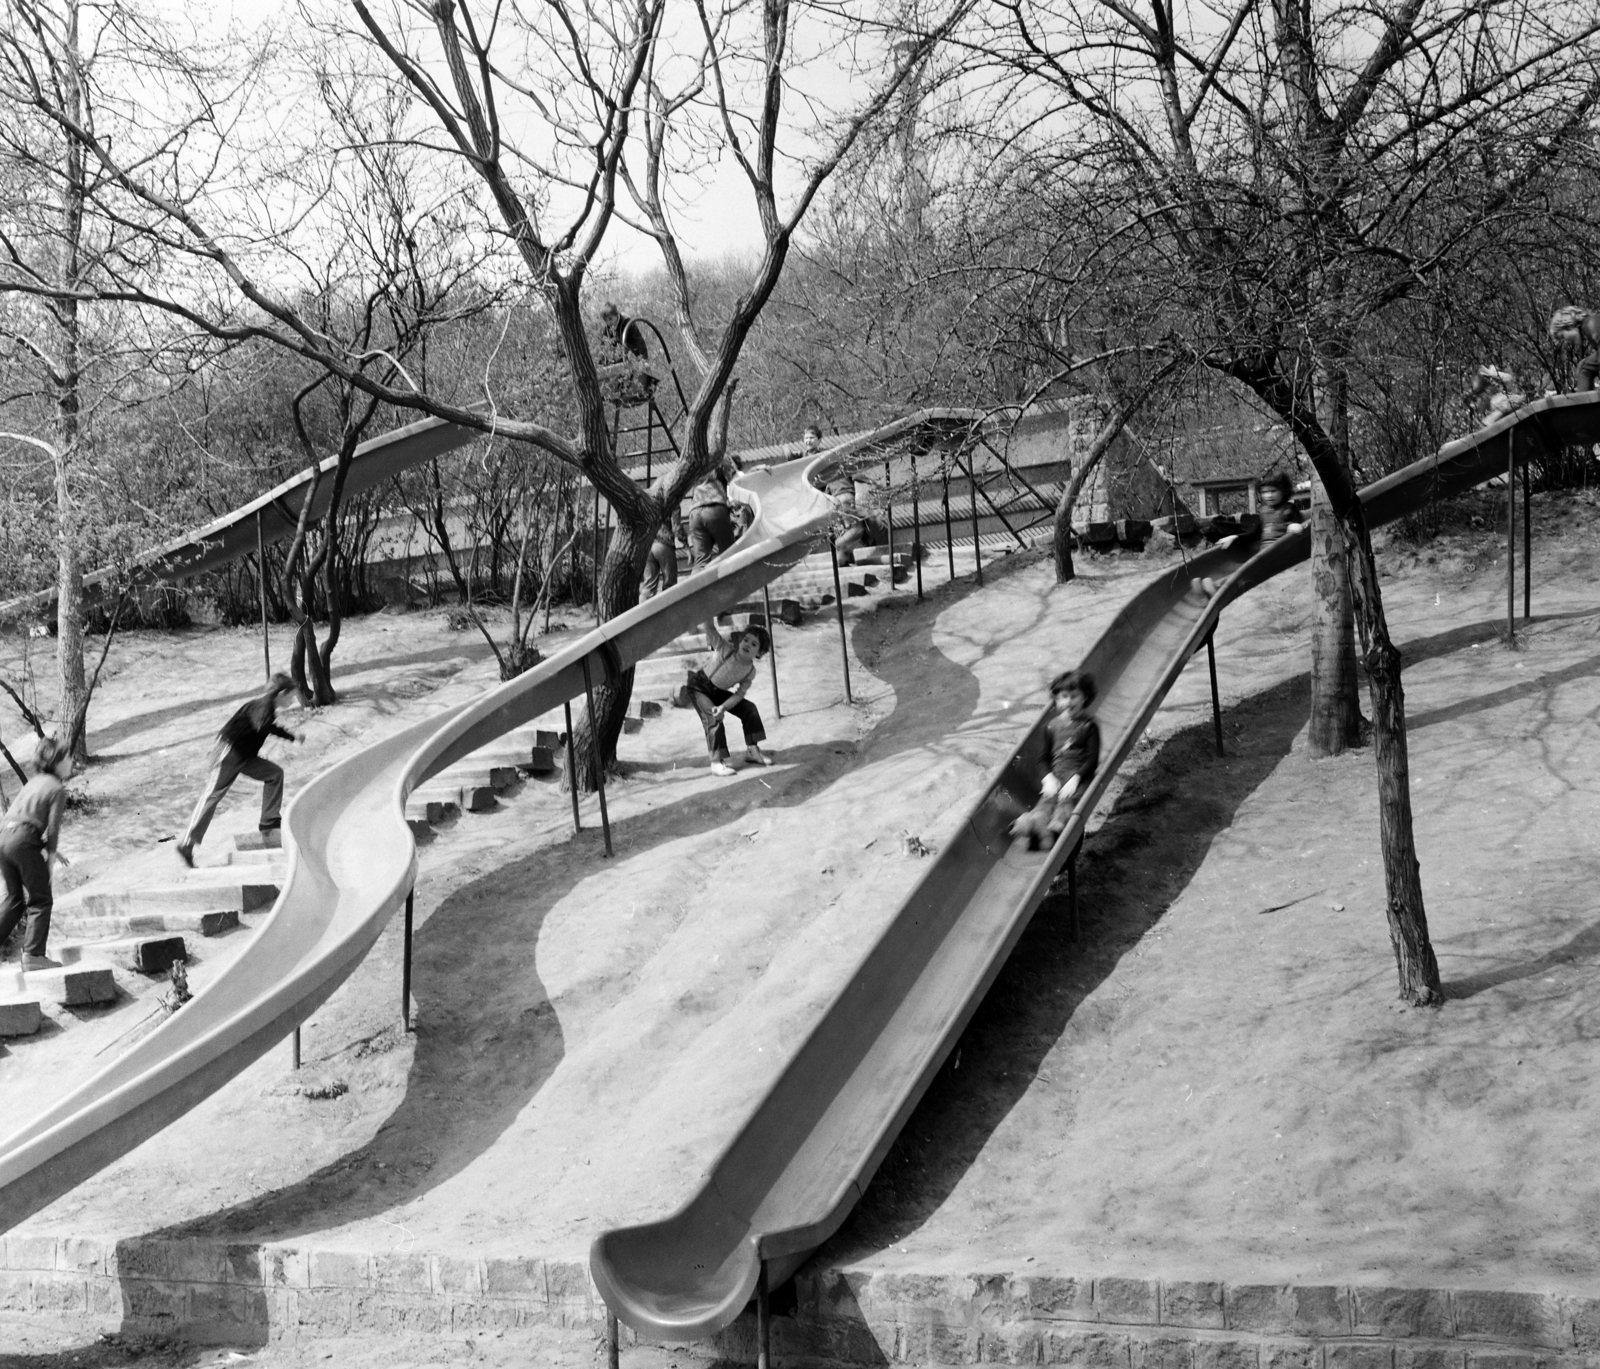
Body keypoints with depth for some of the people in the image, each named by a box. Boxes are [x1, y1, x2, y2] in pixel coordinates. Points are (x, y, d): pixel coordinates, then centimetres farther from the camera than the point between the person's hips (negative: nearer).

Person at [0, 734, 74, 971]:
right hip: (24, 841, -8)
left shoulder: (32, 783, 21)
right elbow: (52, 826, -7)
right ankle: (33, 955, -4)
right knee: (41, 901, 2)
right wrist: (50, 852, 10)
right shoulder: (57, 788, -3)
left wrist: (50, 850, 22)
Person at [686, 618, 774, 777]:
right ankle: (717, 762, -21)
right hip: (698, 685, -6)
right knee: (714, 717, -23)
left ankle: (752, 750, 14)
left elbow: (739, 694, -16)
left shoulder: (750, 671, -13)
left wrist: (724, 706, -32)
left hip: (718, 691, 6)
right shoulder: (725, 649, -28)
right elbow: (710, 629, -38)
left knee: (748, 708, 2)